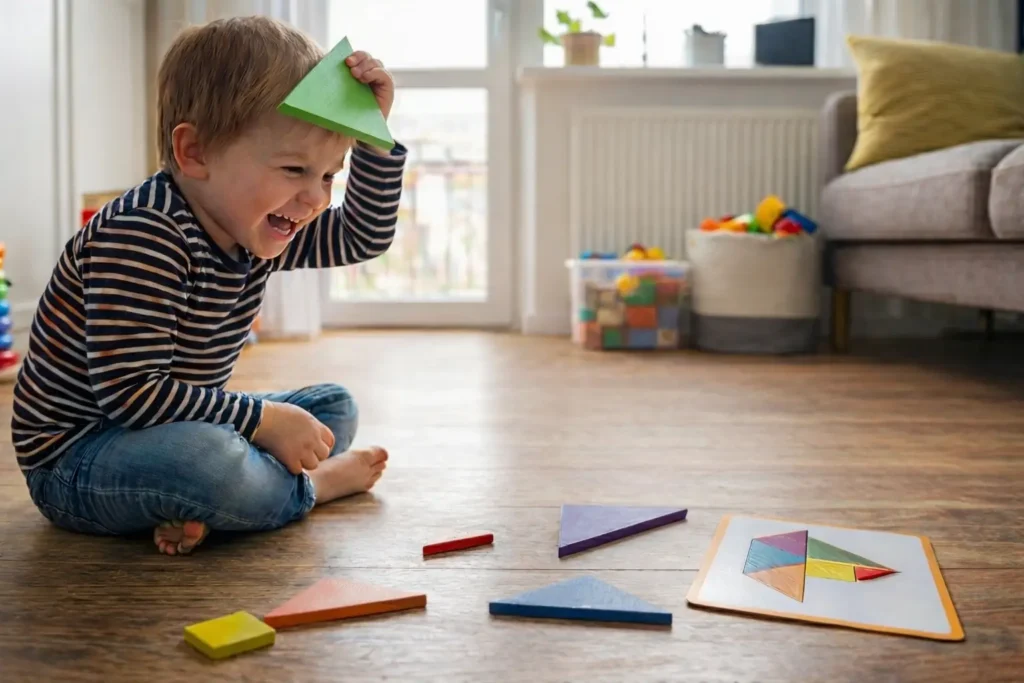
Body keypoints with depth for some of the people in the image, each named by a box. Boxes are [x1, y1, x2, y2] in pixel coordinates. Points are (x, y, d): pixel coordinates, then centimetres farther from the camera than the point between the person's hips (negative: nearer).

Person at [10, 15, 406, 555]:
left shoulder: (254, 227, 0)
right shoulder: (140, 238, -28)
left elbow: (365, 235, 10)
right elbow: (130, 392, -31)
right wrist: (264, 420, -27)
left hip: (179, 431, 10)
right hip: (73, 462, -9)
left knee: (335, 406, 11)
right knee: (205, 457, -41)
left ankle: (201, 505, -14)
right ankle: (309, 488, -7)